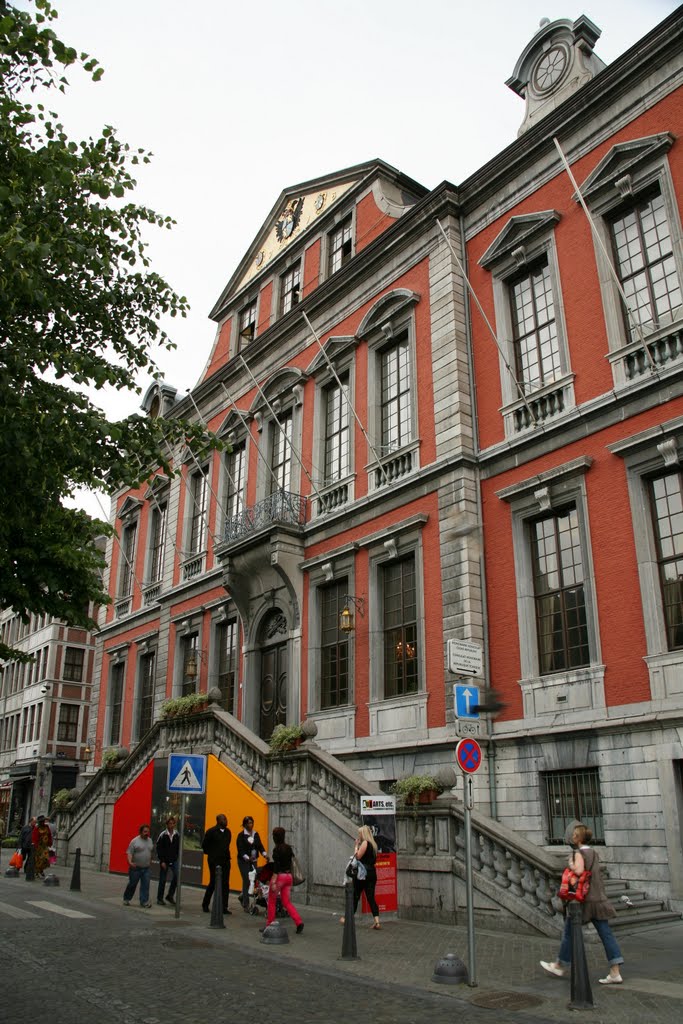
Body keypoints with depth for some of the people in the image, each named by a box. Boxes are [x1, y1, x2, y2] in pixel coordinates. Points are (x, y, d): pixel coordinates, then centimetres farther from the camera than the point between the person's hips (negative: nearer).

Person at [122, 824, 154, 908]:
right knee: (132, 884, 6)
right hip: (136, 868, -4)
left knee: (145, 885, -2)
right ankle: (126, 899, 25)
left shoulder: (150, 841, 10)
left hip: (146, 868, 5)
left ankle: (144, 901, 1)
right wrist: (130, 862, -26)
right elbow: (129, 853, -13)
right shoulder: (135, 841, -9)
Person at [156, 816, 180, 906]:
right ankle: (160, 898, 20)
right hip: (164, 861, -3)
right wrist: (162, 861, -10)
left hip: (174, 861, 3)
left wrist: (177, 858, 2)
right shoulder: (162, 835, -8)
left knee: (176, 876, -13)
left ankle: (170, 896, 4)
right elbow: (159, 849, -7)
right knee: (162, 880, 4)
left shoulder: (177, 835, 2)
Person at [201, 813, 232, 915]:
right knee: (213, 883, 2)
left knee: (225, 884, 1)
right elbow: (204, 845, -3)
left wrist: (225, 853, 11)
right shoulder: (211, 832, -8)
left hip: (225, 861, 5)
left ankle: (224, 908, 6)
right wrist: (211, 854, 3)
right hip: (214, 861, -5)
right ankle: (205, 905, 22)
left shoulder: (228, 832, 9)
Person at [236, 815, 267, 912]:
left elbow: (260, 845, 8)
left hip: (253, 861, 5)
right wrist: (247, 858, -27)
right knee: (246, 881, -8)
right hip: (244, 861, -5)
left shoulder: (256, 834, 11)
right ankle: (246, 905, 1)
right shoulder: (241, 835, -5)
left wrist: (265, 854, -10)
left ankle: (242, 898, 27)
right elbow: (240, 849, -12)